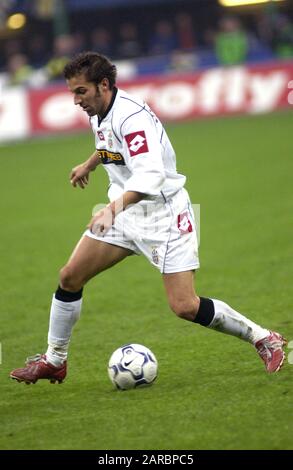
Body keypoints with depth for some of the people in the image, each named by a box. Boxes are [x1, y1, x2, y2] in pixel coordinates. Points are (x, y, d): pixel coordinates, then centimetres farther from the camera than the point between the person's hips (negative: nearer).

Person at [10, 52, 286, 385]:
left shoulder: (131, 116, -25)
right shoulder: (99, 114, 4)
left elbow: (150, 175, -38)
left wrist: (115, 207, -52)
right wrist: (89, 165, 46)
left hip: (164, 213, -8)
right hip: (125, 211, 9)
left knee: (185, 307, -15)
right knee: (70, 277, 1)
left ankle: (264, 339, 3)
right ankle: (53, 361, 16)